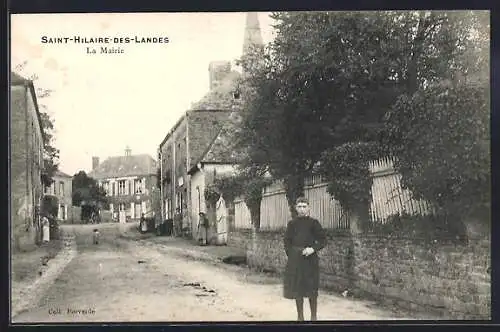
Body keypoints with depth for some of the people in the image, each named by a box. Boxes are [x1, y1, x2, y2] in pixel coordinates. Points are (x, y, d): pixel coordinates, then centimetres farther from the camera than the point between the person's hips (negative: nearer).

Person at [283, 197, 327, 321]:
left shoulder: (313, 223, -1)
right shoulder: (292, 223, 5)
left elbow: (323, 239, 1)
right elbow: (287, 241, 11)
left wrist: (313, 249, -13)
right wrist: (290, 254, 0)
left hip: (310, 259, -2)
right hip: (295, 259, 2)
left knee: (311, 288, 2)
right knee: (297, 288, 6)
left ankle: (313, 316, 12)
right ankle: (300, 316, 16)